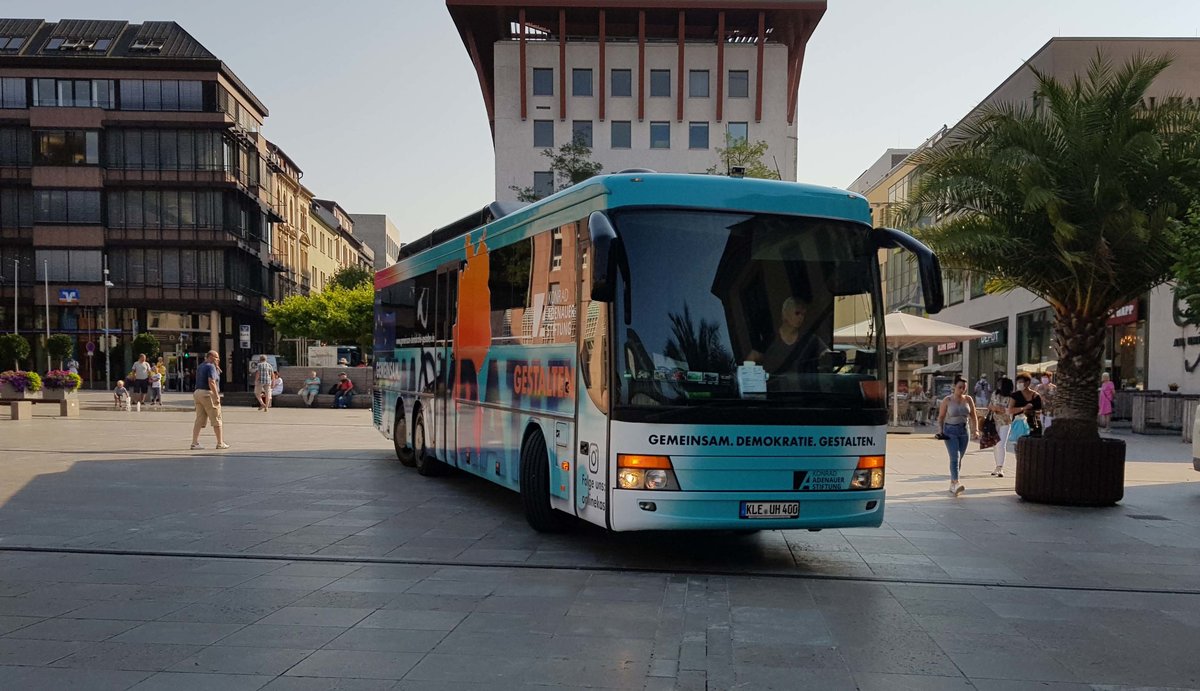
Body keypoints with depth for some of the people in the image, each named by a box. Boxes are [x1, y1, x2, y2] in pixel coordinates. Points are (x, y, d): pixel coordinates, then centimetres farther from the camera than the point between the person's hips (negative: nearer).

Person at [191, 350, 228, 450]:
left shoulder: (200, 367, 18)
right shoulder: (211, 367, -10)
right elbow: (211, 382, -21)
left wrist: (217, 368, 20)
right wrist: (217, 396, -22)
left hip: (198, 392, 8)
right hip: (208, 394, -8)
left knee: (199, 419, 7)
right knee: (216, 419, 0)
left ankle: (194, 443, 2)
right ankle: (220, 443, 5)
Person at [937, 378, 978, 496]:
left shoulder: (968, 399, 2)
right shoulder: (947, 400, -6)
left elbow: (973, 416, 8)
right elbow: (941, 417, -1)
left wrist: (975, 430, -4)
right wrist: (940, 430, -12)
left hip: (964, 431, 4)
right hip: (950, 431, -4)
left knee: (959, 458, 9)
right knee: (954, 457, -17)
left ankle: (952, 483, 21)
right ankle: (956, 484, -27)